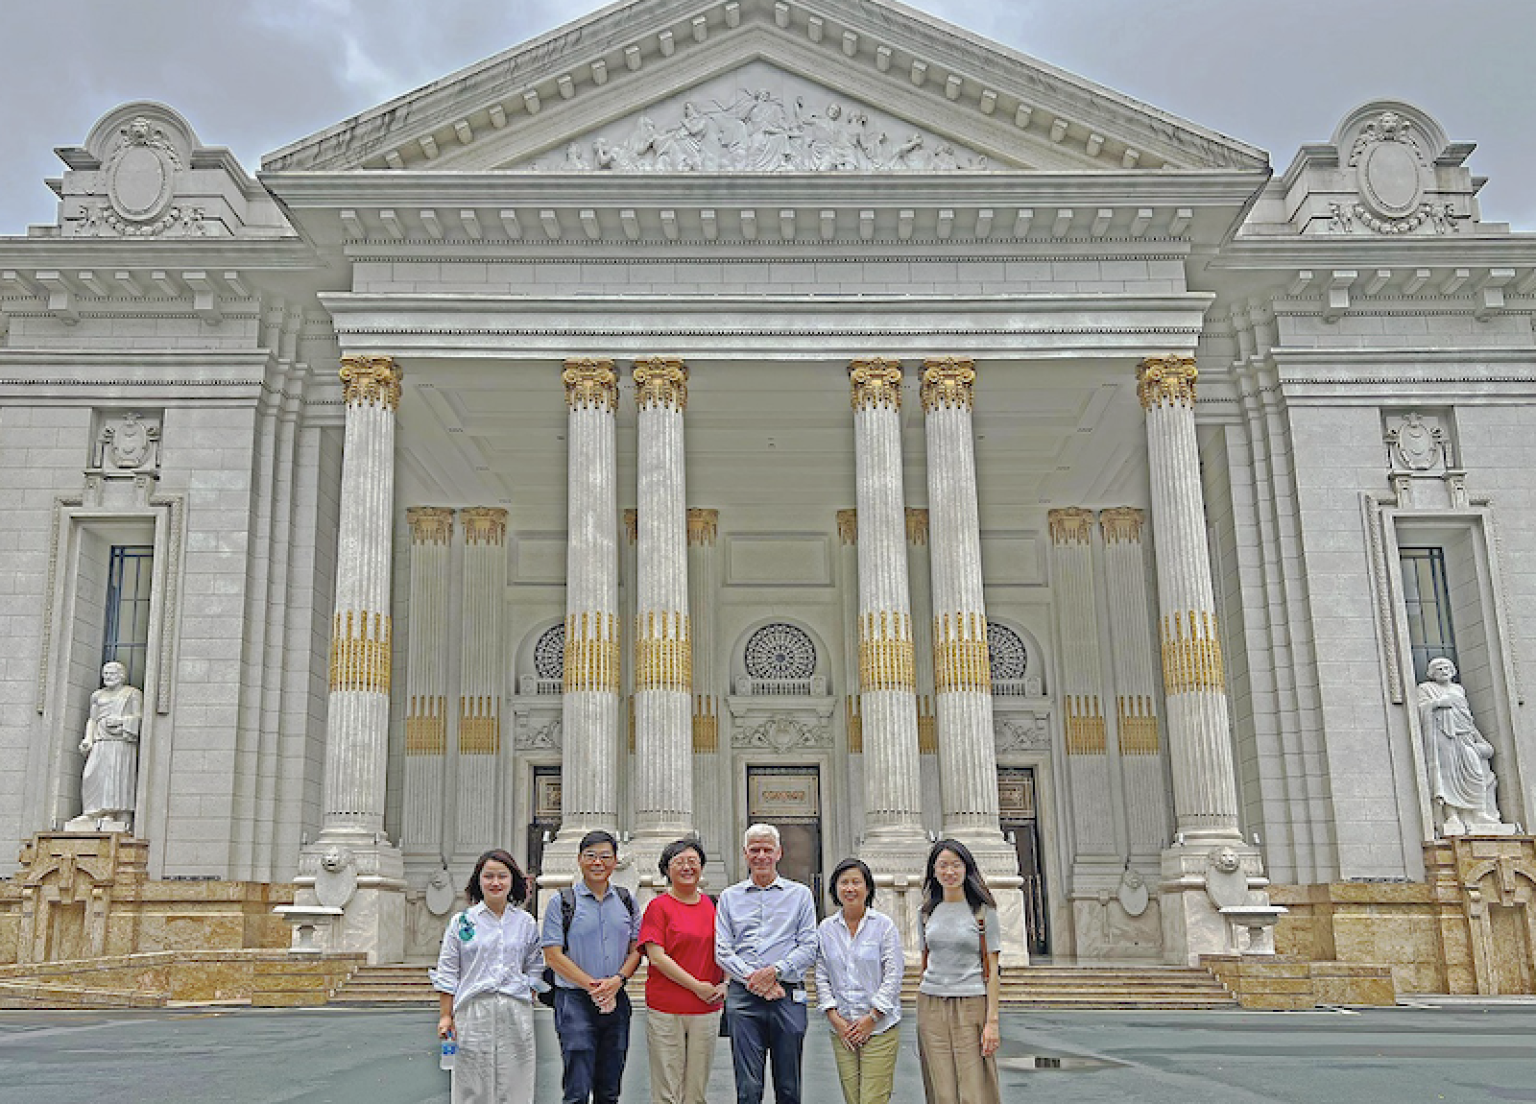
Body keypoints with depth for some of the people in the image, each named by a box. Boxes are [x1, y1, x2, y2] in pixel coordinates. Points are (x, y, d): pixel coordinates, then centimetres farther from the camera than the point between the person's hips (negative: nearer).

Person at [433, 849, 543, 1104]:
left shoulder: (526, 923, 9)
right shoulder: (461, 922, 4)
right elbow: (447, 973, 5)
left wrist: (526, 1000, 3)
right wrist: (445, 1015, 1)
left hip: (515, 1013, 1)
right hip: (473, 1012, -1)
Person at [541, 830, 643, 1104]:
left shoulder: (626, 901, 10)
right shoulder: (562, 903, -2)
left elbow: (637, 950, 9)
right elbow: (554, 956, -7)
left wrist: (617, 980, -10)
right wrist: (592, 985, -14)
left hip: (616, 1000, 4)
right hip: (575, 1001, -4)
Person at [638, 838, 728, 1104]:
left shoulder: (712, 906, 11)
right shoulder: (659, 906, -3)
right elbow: (657, 956, -10)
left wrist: (725, 983, -1)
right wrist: (697, 986, -13)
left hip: (707, 1010, 4)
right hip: (665, 1010, -4)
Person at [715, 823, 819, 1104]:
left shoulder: (800, 894, 9)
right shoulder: (729, 897, 12)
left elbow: (808, 947, 2)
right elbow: (722, 951, 5)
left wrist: (775, 971, -12)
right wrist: (754, 978, -10)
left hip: (788, 995, 0)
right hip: (743, 997, 0)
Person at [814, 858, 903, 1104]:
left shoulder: (884, 925, -2)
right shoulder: (826, 929, 8)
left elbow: (893, 975, -5)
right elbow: (821, 976, 8)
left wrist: (872, 1017, -10)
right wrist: (834, 1017, -3)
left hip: (880, 1027, -3)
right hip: (841, 1029, 3)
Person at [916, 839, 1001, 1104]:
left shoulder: (983, 911, 0)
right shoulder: (926, 912, 10)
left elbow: (991, 969, -1)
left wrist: (992, 1021, -8)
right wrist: (922, 1017, 13)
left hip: (971, 1005, -3)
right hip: (931, 1008, 3)